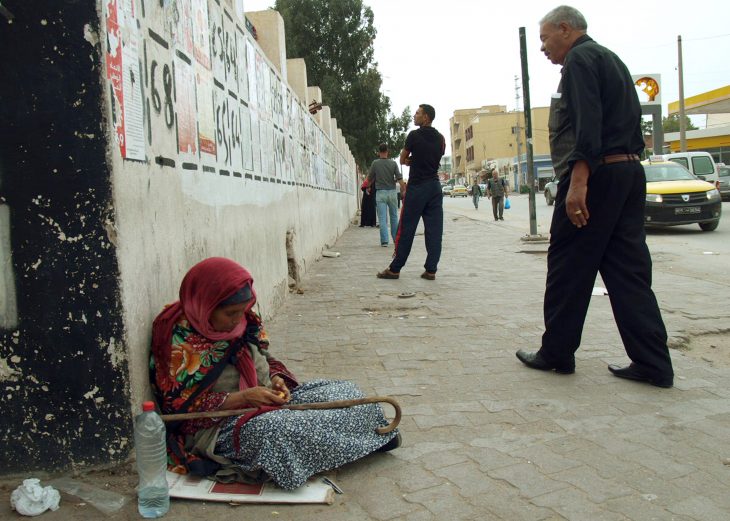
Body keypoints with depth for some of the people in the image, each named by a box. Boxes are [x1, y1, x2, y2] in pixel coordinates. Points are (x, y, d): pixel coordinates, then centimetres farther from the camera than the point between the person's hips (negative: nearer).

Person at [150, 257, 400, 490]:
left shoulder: (244, 321, 2)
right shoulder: (180, 340, -17)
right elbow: (180, 405, -19)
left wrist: (276, 378, -9)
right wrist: (242, 397, -25)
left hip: (266, 401, 8)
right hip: (219, 427, -8)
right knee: (278, 431, -36)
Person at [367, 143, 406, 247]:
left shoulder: (375, 163, -5)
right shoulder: (393, 163, -3)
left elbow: (370, 179, 4)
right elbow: (400, 179, -6)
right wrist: (404, 191, -1)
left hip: (380, 192, -1)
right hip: (392, 192, 2)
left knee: (382, 218, 0)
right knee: (394, 216, 15)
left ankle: (384, 241, -5)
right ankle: (396, 239, 22)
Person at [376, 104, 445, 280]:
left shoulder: (415, 135, -7)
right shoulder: (440, 139, 9)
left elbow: (403, 160, 2)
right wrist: (416, 161, 9)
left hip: (417, 187, -5)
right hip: (435, 186, 5)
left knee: (406, 229, -2)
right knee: (434, 229, 3)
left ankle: (395, 269, 3)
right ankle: (431, 269, 3)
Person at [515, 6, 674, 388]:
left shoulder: (580, 59, -5)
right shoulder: (612, 60, 25)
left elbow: (587, 123, -19)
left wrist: (578, 181, -25)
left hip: (595, 174, -9)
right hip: (630, 171, 9)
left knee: (568, 268, 0)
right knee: (629, 271, 6)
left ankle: (557, 353, 10)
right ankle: (652, 364, 6)